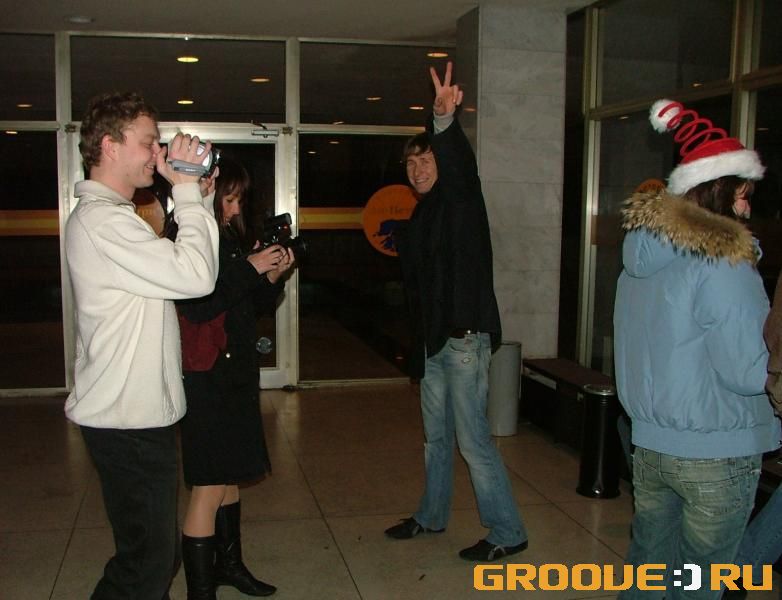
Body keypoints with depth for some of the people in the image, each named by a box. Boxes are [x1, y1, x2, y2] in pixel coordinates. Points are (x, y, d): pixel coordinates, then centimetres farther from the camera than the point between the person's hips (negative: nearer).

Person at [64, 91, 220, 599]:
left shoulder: (110, 216, 17)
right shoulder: (101, 221, -19)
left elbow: (176, 266, 17)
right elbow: (196, 275, -25)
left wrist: (193, 194, 7)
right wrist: (187, 189, -15)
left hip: (138, 412, 11)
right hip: (129, 421, -11)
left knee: (156, 553, 19)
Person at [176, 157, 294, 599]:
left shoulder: (231, 239, 12)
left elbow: (257, 306, 16)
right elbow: (197, 308, -25)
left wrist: (273, 277, -3)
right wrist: (250, 268, -20)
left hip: (237, 372, 9)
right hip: (206, 377, -9)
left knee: (232, 475, 19)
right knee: (209, 488, -5)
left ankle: (229, 563, 35)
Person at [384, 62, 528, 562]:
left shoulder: (461, 199, -9)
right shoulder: (424, 213, 15)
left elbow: (462, 165, -32)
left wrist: (445, 122, -47)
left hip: (464, 338, -9)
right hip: (434, 339, 9)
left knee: (474, 440, -4)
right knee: (436, 436, 19)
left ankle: (508, 532, 9)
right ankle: (432, 516, 34)